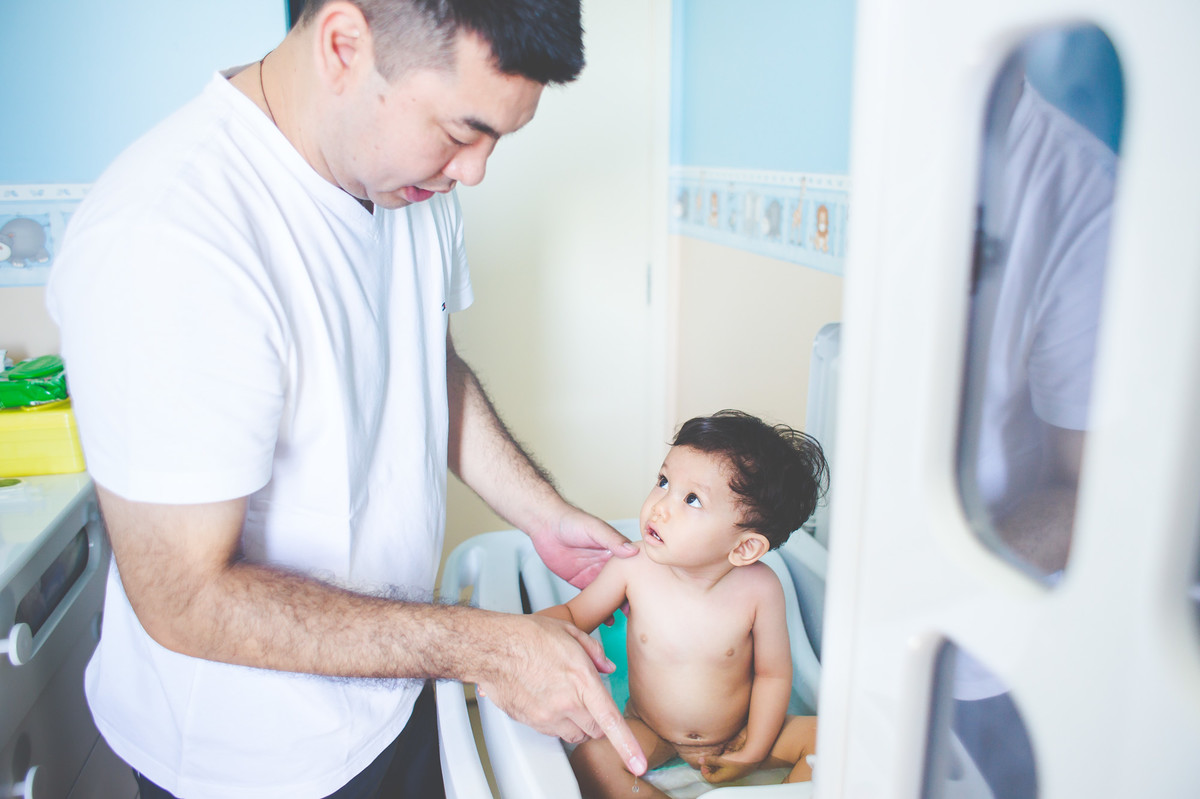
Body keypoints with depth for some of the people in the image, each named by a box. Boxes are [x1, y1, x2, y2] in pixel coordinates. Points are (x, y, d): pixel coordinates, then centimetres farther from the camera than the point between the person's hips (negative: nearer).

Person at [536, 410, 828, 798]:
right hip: (651, 734, 0)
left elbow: (773, 674, -10)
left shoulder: (758, 588, -23)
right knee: (590, 759, -26)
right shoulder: (633, 566, -20)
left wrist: (752, 752, -10)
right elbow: (573, 615, -6)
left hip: (735, 736, 0)